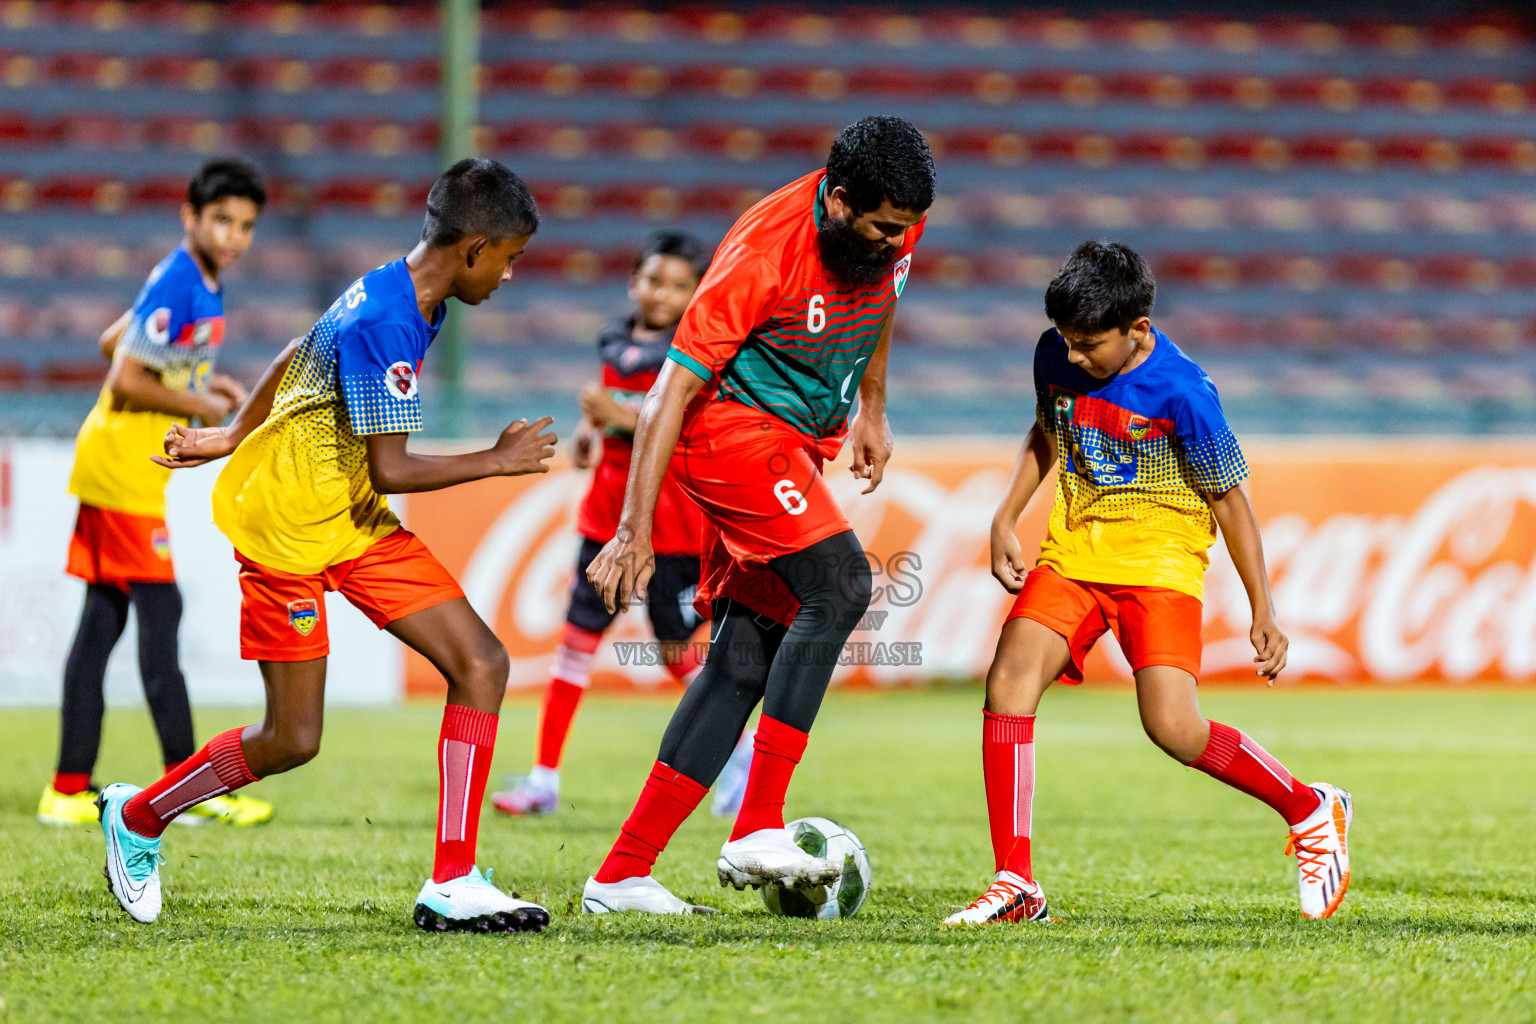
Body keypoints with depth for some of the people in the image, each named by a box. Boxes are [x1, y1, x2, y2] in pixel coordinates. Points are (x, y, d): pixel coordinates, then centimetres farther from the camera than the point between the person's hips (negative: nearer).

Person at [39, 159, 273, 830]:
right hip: (122, 465, -10)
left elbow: (114, 343, 22)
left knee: (103, 619, 8)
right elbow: (127, 381, -21)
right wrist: (203, 406, -11)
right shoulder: (175, 285, -18)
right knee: (160, 611, -8)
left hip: (118, 467, 10)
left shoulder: (201, 284, 12)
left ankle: (69, 791, 10)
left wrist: (199, 380, 15)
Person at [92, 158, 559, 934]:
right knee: (293, 739, -2)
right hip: (284, 523, -9)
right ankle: (135, 820, 23)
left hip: (355, 522, 9)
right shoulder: (384, 324, -25)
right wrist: (499, 461, -14)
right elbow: (391, 467, -25)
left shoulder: (409, 302, 6)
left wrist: (233, 438, 30)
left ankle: (453, 886, -7)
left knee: (482, 664, -6)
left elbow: (295, 360, 20)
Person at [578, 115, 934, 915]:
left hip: (797, 443, 8)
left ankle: (621, 876, 2)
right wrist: (635, 532, -24)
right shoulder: (765, 252, -26)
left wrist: (871, 409, 24)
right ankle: (757, 830, -25)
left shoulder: (893, 227, -5)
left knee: (746, 659, 1)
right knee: (840, 588, -26)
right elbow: (672, 389, -23)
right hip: (731, 428, -8)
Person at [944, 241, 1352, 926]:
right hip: (1072, 554, 5)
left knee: (1173, 727, -19)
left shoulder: (1181, 392, -18)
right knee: (1009, 680, -19)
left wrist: (1263, 612, -5)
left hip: (1160, 560, -5)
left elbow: (1228, 495, -7)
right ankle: (1015, 885, -15)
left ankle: (1311, 812, 8)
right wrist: (1005, 520, 8)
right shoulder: (1055, 357, -2)